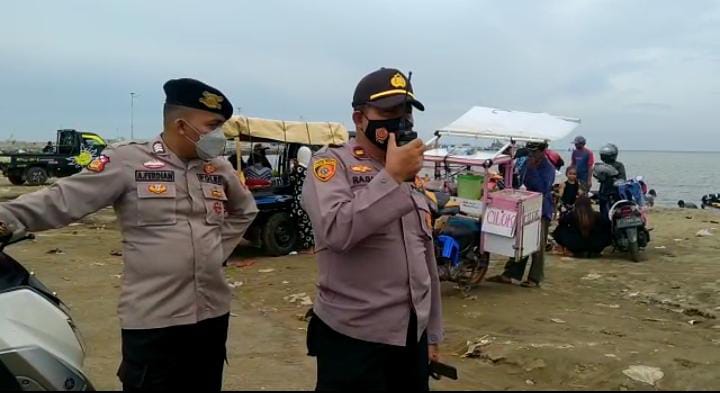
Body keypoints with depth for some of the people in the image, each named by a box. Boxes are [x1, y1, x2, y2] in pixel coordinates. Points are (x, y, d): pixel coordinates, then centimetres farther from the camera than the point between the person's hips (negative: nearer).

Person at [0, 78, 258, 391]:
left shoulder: (219, 167, 7)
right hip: (152, 319, -5)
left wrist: (219, 249, 10)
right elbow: (63, 200, -10)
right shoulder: (128, 160, -9)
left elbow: (244, 210, 23)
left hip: (213, 313, 5)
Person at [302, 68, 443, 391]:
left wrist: (432, 333, 16)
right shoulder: (331, 163, -6)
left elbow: (426, 261, 16)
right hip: (354, 339, -6)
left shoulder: (413, 177, 13)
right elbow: (335, 230, -25)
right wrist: (392, 177, -20)